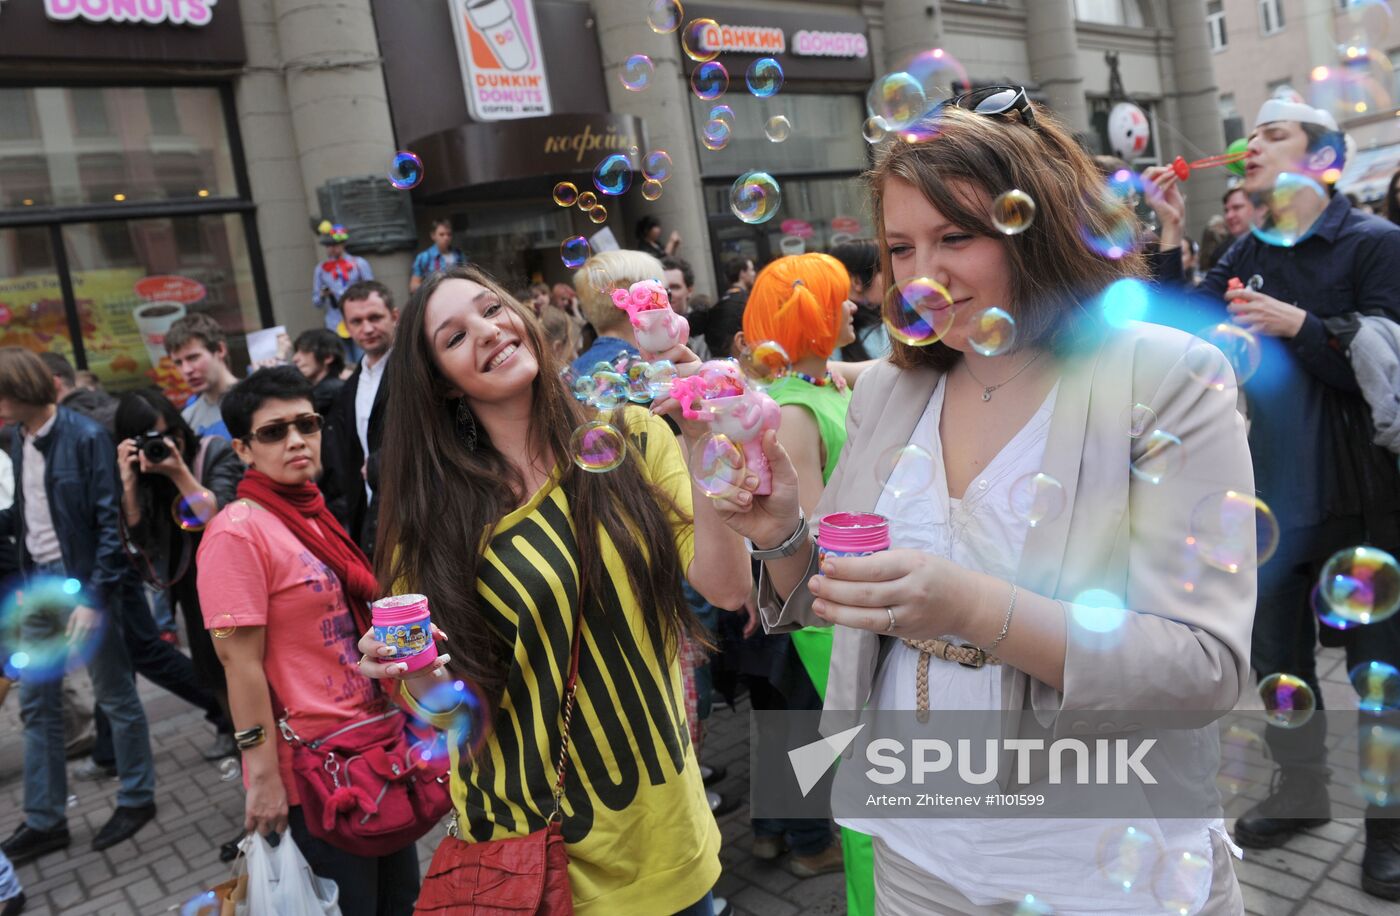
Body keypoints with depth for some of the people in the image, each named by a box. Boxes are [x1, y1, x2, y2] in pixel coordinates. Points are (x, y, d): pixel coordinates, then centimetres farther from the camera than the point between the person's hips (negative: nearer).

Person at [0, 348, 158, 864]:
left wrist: (95, 597, -19)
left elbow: (111, 521, -16)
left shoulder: (85, 437, -14)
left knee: (115, 697, 6)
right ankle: (44, 821, 25)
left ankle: (138, 798, 22)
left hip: (80, 585, -7)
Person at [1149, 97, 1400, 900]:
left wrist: (1297, 326, -26)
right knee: (1279, 653, 16)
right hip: (1271, 491, 5)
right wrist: (1171, 242, -8)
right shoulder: (1248, 255, 6)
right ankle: (1301, 792, 35)